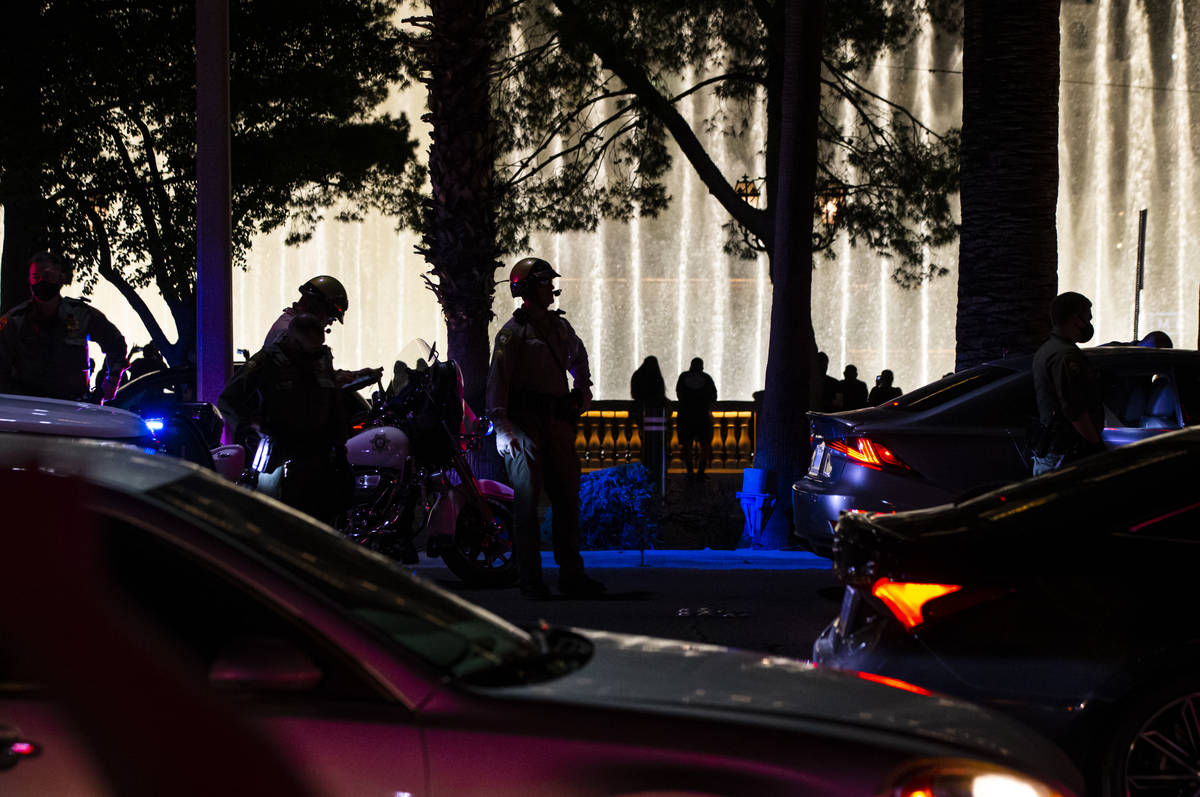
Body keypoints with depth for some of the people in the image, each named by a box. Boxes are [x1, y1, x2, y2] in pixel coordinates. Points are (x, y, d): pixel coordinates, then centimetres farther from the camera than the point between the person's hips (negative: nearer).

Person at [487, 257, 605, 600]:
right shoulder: (513, 331, -6)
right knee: (527, 501, -5)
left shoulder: (560, 326, 15)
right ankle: (530, 580, -2)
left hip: (557, 420, 7)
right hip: (524, 422, -7)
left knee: (567, 498, 7)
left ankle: (572, 575, 14)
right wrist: (501, 427, -23)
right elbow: (497, 381, -14)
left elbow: (578, 357, 37)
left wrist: (582, 391, 24)